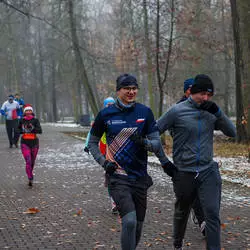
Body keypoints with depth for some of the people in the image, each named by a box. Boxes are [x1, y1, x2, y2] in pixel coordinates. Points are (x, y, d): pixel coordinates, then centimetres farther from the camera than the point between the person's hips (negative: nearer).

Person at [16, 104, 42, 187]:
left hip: (34, 143, 1)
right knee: (28, 161, -16)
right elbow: (18, 130, 13)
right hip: (25, 143, -1)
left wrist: (32, 128, -29)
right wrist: (23, 131, -9)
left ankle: (30, 174, 42)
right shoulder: (22, 121, 1)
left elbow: (40, 131, -14)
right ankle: (30, 179, -17)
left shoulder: (35, 120, -4)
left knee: (32, 161, 16)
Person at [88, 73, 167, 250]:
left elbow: (157, 143, 1)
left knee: (138, 226, 12)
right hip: (118, 177, -3)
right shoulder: (106, 114, -2)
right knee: (129, 221, -20)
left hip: (140, 177, 3)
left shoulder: (145, 112, 1)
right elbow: (92, 143, 10)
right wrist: (103, 162, -5)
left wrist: (143, 142, -20)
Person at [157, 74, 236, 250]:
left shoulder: (211, 112, 4)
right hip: (184, 172, -2)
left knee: (212, 214, -10)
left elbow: (232, 133, 3)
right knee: (182, 213, 18)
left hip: (209, 171, 2)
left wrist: (218, 112, -12)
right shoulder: (177, 111, -8)